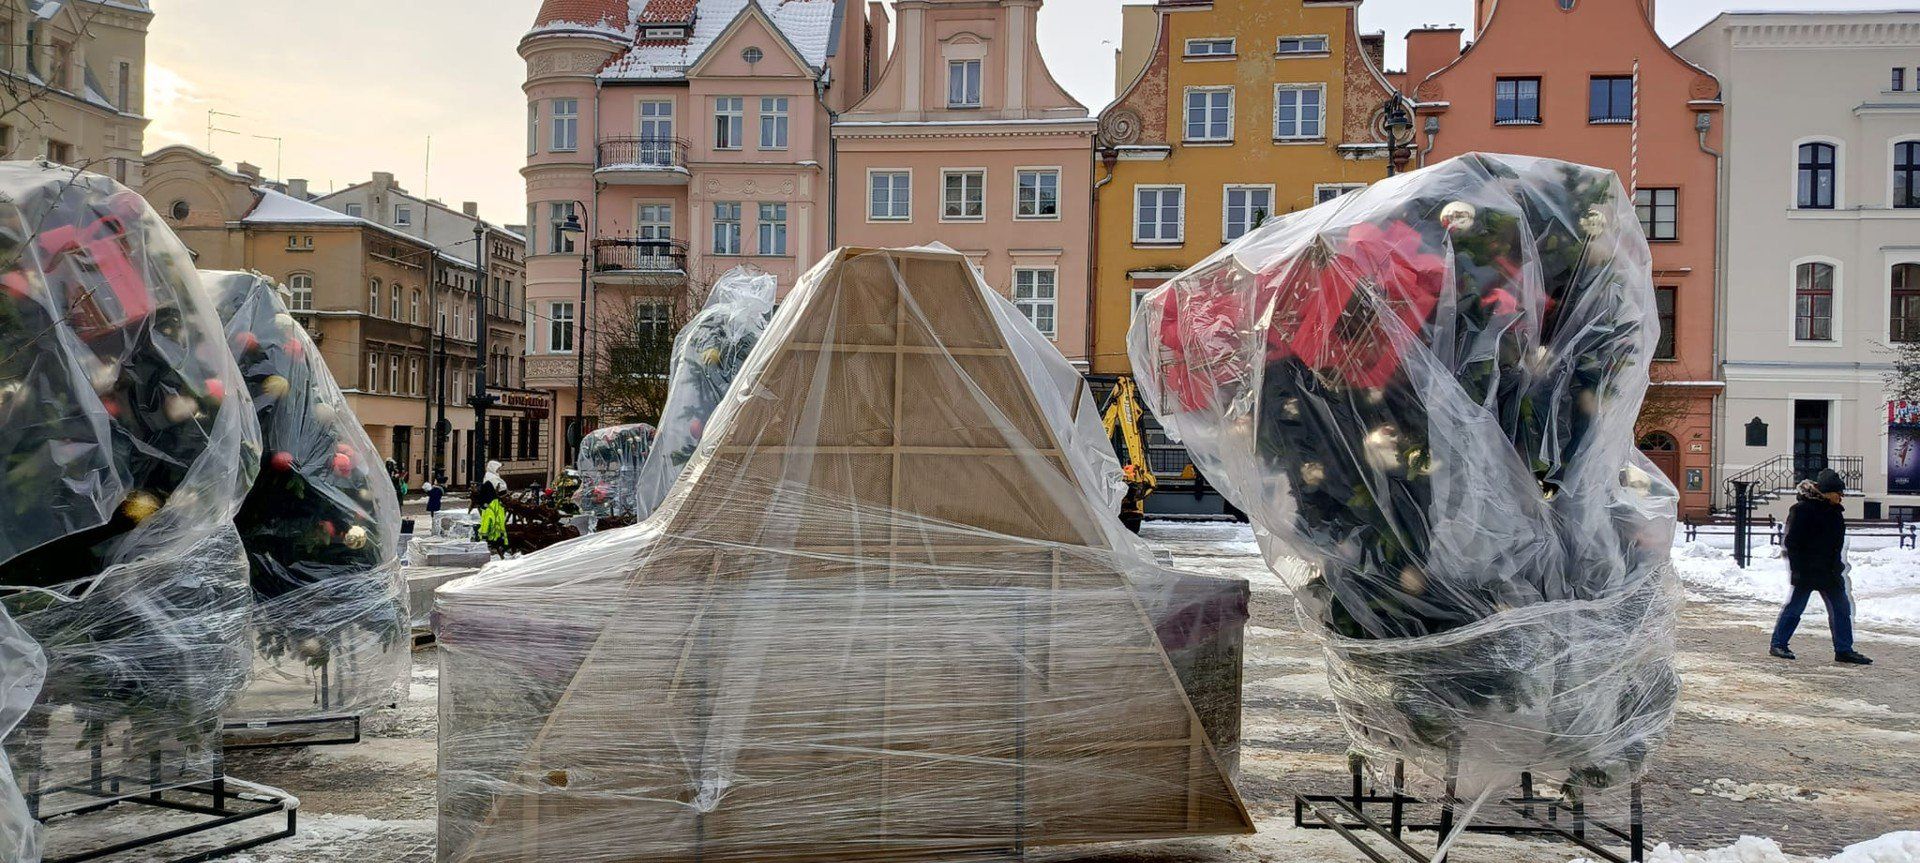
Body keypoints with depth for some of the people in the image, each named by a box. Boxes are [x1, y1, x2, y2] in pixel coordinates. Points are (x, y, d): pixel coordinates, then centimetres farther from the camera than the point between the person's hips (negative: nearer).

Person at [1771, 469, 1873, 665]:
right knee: (1794, 608, -1)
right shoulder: (1802, 510, -14)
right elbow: (1792, 543, -15)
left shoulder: (1835, 511, 11)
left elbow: (1837, 543, 21)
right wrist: (1798, 570, -18)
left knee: (1842, 608, 6)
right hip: (1806, 573, -8)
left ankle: (1844, 650, 13)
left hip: (1829, 572, 8)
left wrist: (1837, 567, 17)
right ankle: (1779, 644, 10)